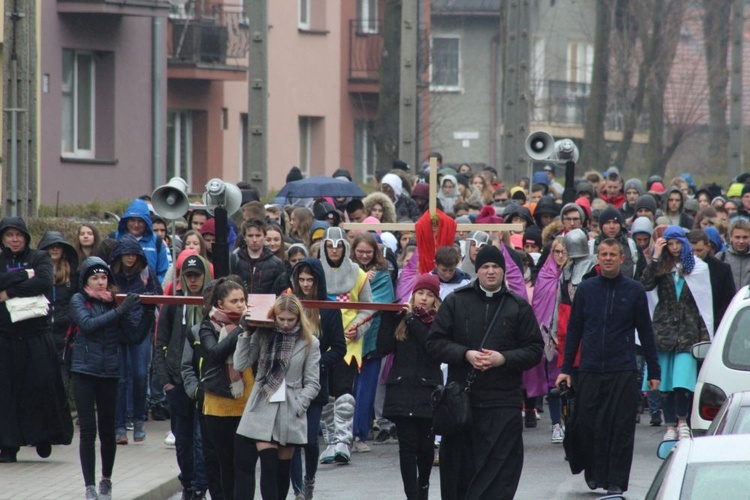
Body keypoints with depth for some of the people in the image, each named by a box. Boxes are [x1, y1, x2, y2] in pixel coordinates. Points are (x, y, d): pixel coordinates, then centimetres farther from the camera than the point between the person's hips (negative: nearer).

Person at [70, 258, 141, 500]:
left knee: (107, 430, 7)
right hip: (84, 370, -2)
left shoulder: (115, 300, 6)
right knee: (88, 430, -5)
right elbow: (88, 324, -16)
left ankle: (106, 480, 26)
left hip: (109, 371, 2)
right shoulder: (79, 300, 2)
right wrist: (119, 311, -21)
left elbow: (134, 331, 1)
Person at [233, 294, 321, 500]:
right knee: (268, 465, -10)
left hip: (290, 412, 0)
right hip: (262, 408, 0)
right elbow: (240, 364, -2)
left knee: (283, 468, 7)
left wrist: (298, 406, -9)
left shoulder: (309, 343, 1)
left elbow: (312, 383, 2)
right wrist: (246, 334, -4)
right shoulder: (262, 335, 4)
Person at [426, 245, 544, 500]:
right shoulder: (455, 301, 6)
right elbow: (435, 342, 4)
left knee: (500, 471, -8)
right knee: (458, 467, 6)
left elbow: (534, 350, 5)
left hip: (503, 402, -1)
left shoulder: (519, 307, 5)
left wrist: (503, 359, -12)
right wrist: (465, 354, -12)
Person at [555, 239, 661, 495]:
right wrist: (566, 368, 8)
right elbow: (574, 330, 12)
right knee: (585, 425, -1)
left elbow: (645, 332, 8)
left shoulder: (634, 291, 3)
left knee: (621, 428, -4)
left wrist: (653, 372, 6)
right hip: (590, 371, 2)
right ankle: (593, 472, 20)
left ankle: (616, 482, 2)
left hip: (623, 371, -2)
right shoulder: (585, 289, 7)